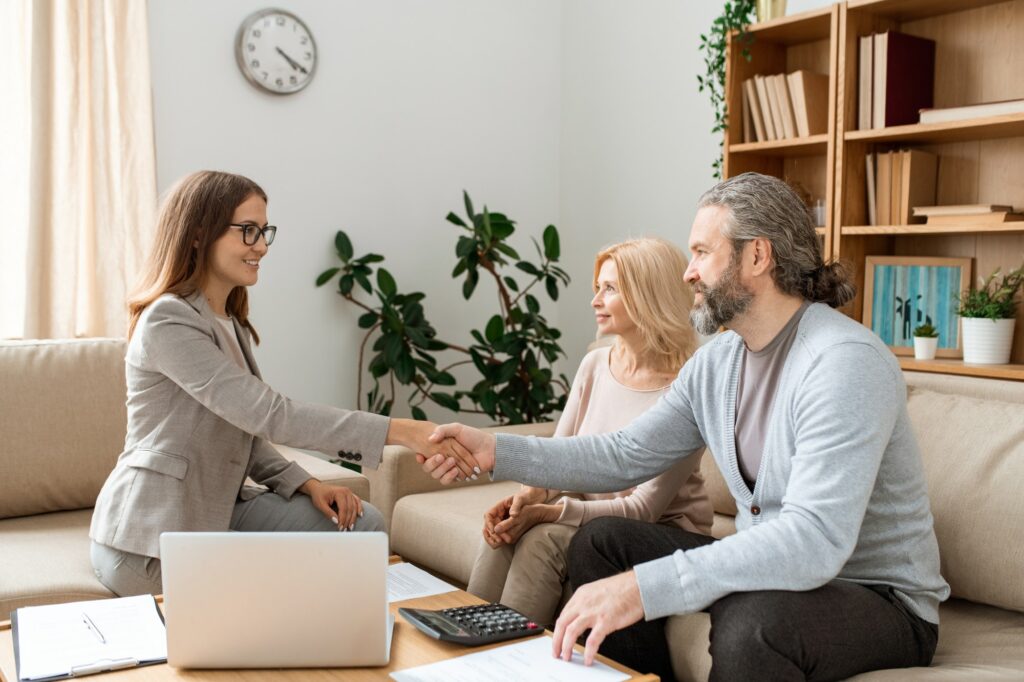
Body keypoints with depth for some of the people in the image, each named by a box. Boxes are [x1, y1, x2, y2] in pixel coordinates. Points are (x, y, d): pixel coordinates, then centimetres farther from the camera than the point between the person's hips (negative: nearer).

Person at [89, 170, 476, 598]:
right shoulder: (168, 323, -19)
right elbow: (268, 415, -29)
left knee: (361, 524, -2)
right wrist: (399, 431, -33)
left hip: (217, 511, 8)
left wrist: (308, 485, -6)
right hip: (153, 541, -8)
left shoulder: (230, 321, 12)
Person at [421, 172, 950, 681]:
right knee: (601, 542, 1)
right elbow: (626, 456, 6)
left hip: (880, 598, -7)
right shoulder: (716, 360, 4)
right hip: (768, 570, 8)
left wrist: (642, 587, -40)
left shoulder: (846, 361, -24)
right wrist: (497, 452, -5)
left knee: (753, 620, -38)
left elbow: (815, 539, -35)